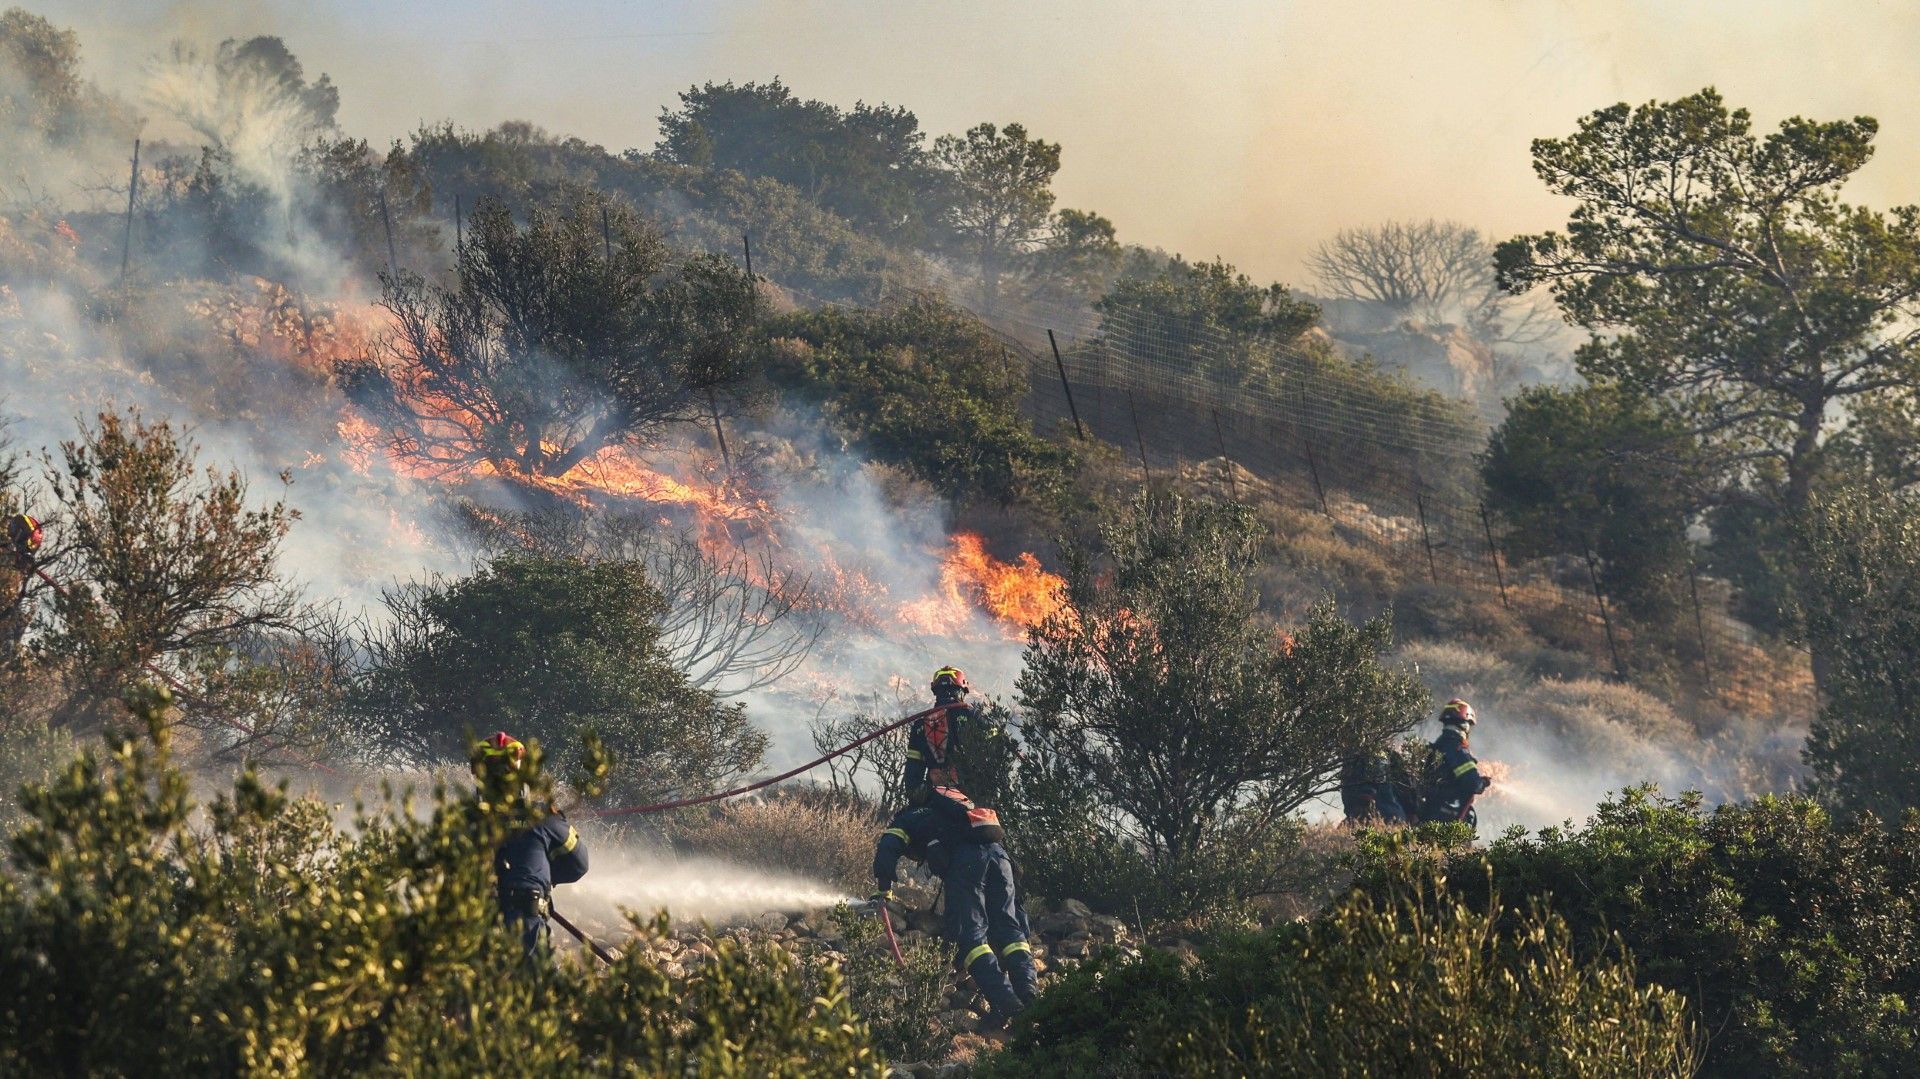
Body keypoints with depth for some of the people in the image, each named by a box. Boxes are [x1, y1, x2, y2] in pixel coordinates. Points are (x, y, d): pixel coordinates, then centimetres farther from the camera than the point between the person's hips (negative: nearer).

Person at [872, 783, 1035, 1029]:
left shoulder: (905, 820, 28)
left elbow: (886, 852, 11)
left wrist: (883, 891, 22)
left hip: (964, 859, -5)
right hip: (997, 851, 6)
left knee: (971, 934, -7)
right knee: (1009, 928, 7)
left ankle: (1004, 1003, -21)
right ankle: (1029, 995, -12)